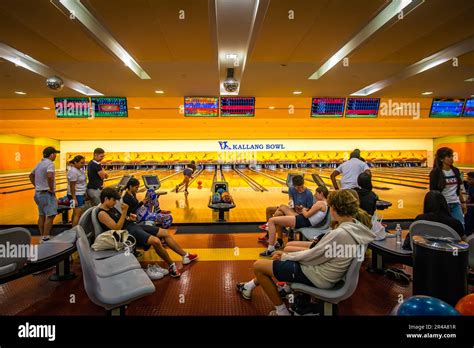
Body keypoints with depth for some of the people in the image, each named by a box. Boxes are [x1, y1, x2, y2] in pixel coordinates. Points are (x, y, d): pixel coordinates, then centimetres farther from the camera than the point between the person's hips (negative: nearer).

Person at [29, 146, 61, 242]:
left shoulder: (40, 163, 12)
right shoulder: (50, 163, -16)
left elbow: (31, 175, 25)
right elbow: (50, 176, -34)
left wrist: (36, 186, 22)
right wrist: (52, 189, -22)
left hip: (39, 193, 9)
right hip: (47, 194, -9)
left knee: (41, 216, 14)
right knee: (50, 216, -5)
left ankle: (42, 237, 21)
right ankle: (45, 238, -4)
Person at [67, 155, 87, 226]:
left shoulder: (79, 169, 8)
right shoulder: (73, 172, -20)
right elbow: (72, 186, -20)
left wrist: (84, 194, 20)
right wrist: (74, 199, -21)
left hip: (80, 194, 9)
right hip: (76, 195, -9)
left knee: (76, 213, 15)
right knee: (78, 214, -8)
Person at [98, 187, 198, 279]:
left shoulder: (111, 208, 14)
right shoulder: (102, 213, -13)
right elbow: (117, 228, -20)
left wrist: (129, 218, 3)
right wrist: (124, 212, -22)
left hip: (134, 226, 10)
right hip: (128, 232, -10)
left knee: (164, 233, 4)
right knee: (156, 241, -30)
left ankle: (185, 255, 12)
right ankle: (171, 266, -11)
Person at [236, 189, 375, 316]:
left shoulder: (340, 233, -31)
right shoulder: (357, 225, -2)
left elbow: (312, 257, -21)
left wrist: (286, 256, -4)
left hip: (316, 278, -9)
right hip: (324, 270, 10)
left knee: (258, 266, -1)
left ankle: (282, 311, 10)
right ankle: (250, 286, 38)